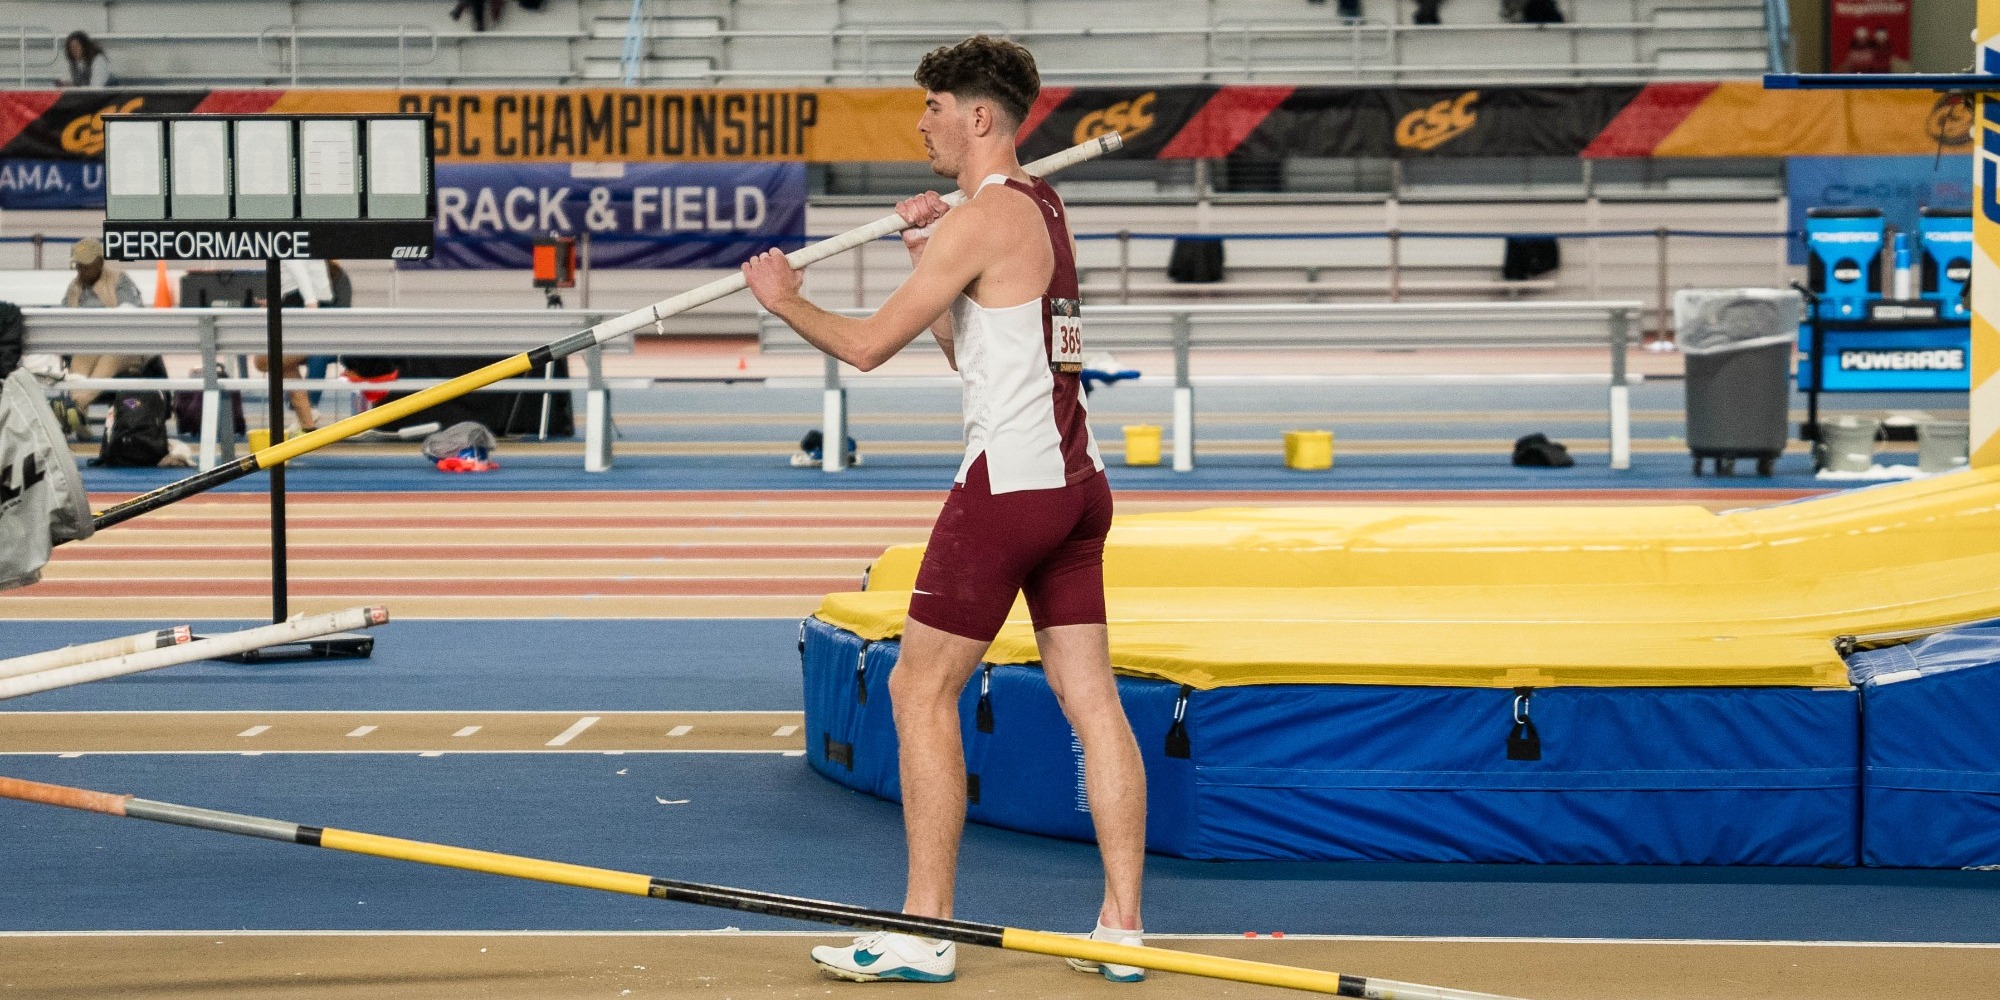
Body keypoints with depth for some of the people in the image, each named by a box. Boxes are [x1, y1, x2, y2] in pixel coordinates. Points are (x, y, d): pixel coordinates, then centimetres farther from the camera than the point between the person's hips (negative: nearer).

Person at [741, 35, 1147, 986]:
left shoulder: (984, 218, -12)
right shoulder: (1044, 208, 17)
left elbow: (868, 344, -11)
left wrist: (786, 301, 5)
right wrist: (929, 255, 19)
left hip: (1007, 481, -9)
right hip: (1075, 482, 9)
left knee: (921, 690, -2)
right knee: (1090, 698, 6)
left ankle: (924, 932, -1)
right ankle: (1123, 927, 4)